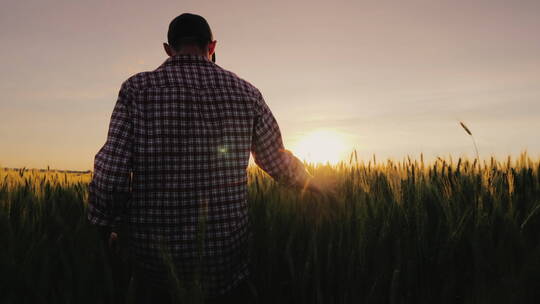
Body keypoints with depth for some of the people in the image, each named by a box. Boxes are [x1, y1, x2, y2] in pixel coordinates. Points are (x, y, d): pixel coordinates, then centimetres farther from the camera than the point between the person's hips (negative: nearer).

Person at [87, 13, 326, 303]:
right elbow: (278, 161, 8)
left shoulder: (139, 88, -6)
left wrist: (100, 227, 4)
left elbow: (112, 168, -12)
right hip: (226, 247, 2)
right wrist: (315, 185, 26)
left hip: (157, 250, 0)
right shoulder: (246, 93, 0)